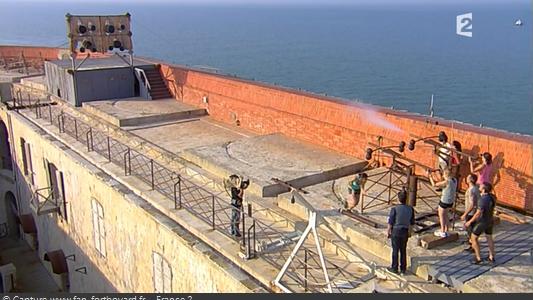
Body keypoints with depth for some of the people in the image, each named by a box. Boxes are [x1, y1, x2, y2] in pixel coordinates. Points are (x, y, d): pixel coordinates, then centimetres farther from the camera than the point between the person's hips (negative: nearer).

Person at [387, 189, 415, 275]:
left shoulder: (394, 209, -19)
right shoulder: (410, 209, -7)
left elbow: (390, 223, -14)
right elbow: (412, 223, 4)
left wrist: (388, 232, 0)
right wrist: (409, 231, 18)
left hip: (396, 231, -4)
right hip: (405, 232, 4)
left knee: (395, 250, 8)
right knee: (403, 250, 15)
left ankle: (394, 268, 18)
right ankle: (403, 269, 23)